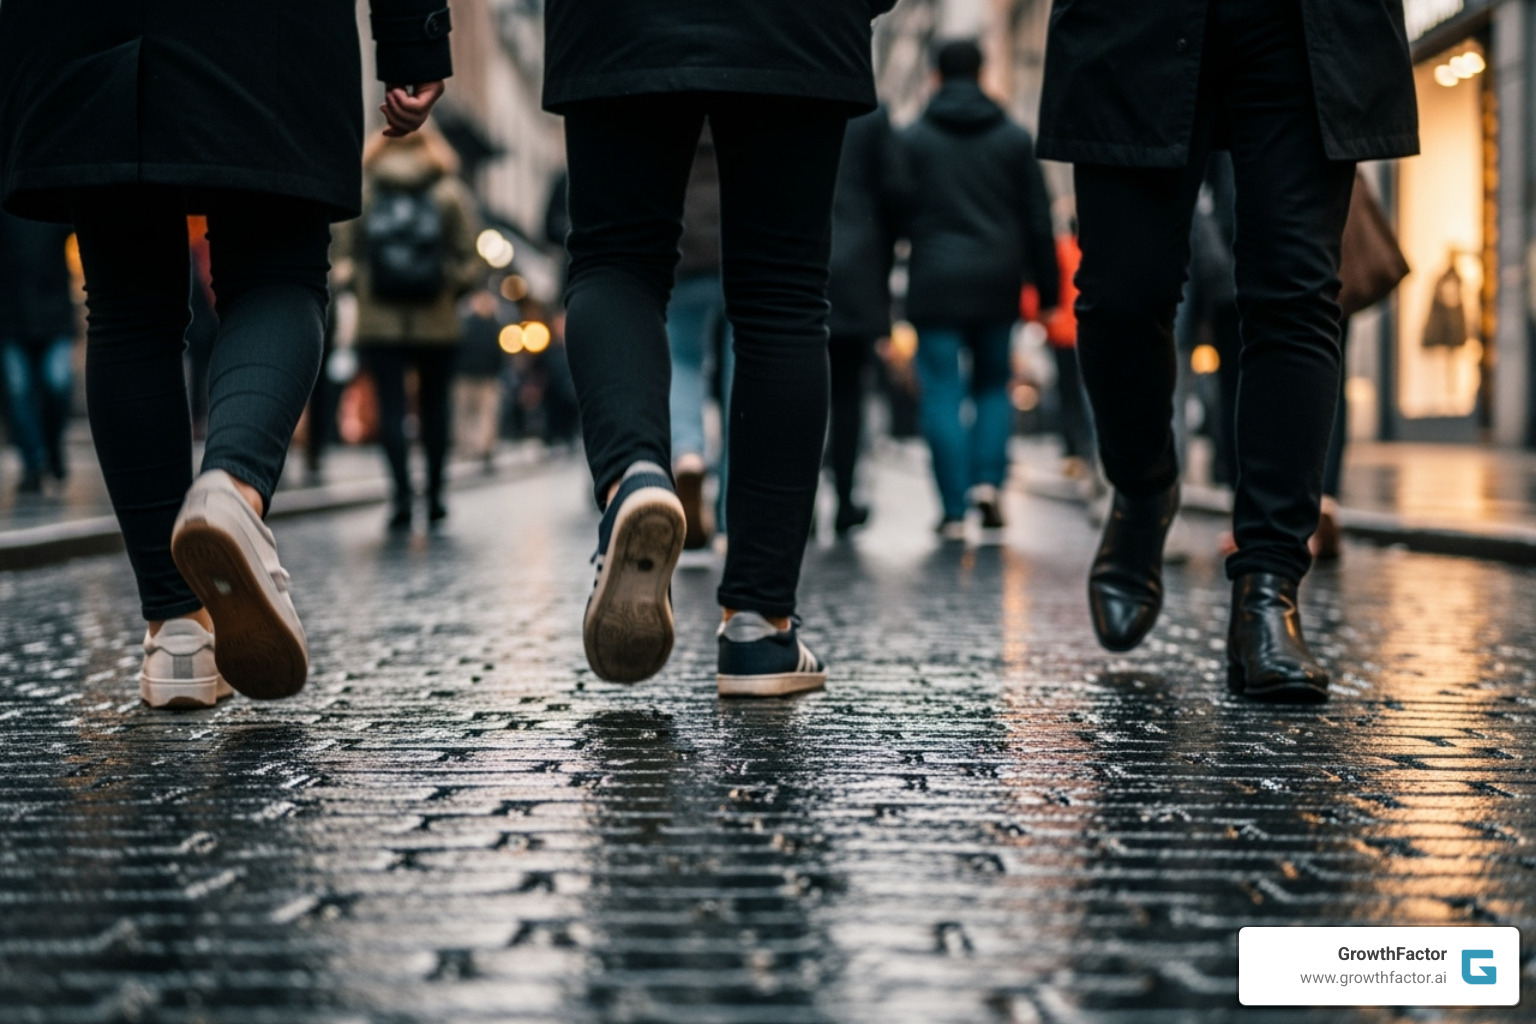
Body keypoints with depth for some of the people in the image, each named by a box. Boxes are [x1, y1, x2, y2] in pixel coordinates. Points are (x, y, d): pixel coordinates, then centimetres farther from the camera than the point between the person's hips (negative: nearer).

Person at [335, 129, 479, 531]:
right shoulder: (450, 193, 2)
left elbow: (344, 254, 2)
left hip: (380, 321, 0)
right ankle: (435, 493, 14)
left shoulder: (360, 192, 3)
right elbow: (469, 257, -1)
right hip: (437, 321, 0)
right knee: (434, 405, 10)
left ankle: (402, 490, -14)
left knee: (391, 405, 0)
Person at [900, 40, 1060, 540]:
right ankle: (988, 480, -2)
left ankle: (954, 512, -6)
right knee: (994, 384, 17)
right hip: (997, 283, 2)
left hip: (935, 284, -2)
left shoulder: (912, 139, 1)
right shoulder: (1015, 138, 7)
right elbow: (1038, 220, 6)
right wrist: (1047, 287, 11)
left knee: (942, 395, -1)